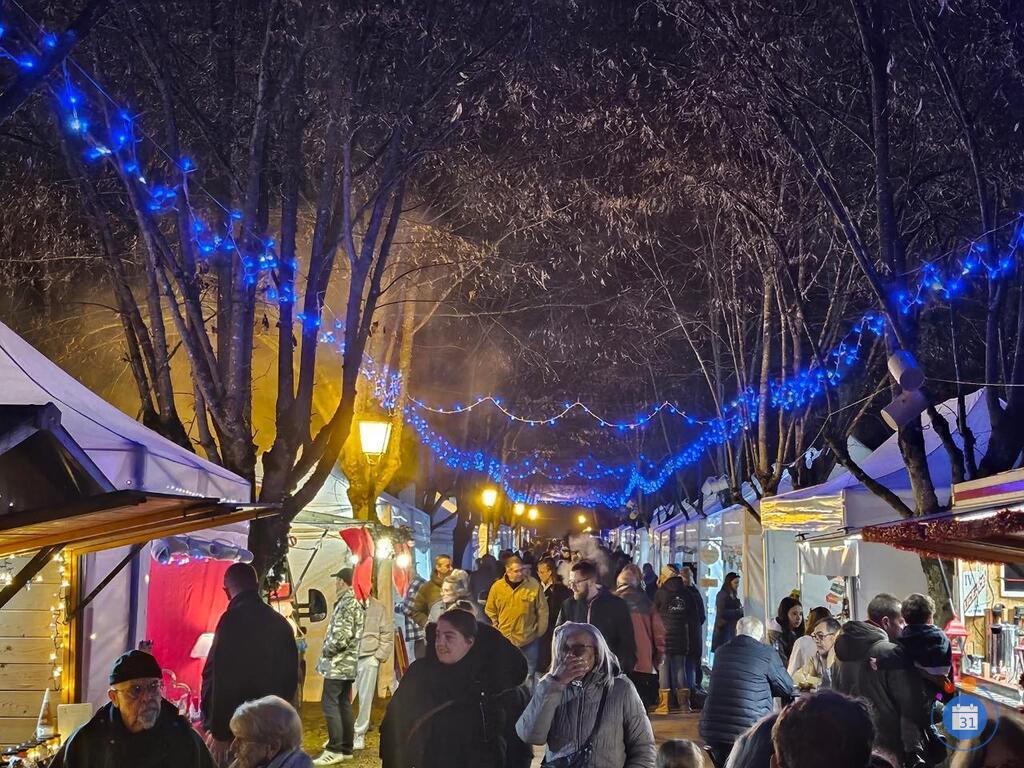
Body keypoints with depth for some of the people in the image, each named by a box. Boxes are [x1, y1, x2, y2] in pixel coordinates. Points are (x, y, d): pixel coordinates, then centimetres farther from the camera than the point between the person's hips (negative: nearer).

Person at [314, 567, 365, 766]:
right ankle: (346, 748, 15)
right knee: (343, 704, 12)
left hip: (338, 662, -10)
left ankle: (335, 750, -10)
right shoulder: (355, 603, 14)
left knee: (329, 703, -8)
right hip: (348, 662, 10)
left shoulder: (346, 604, -16)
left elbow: (342, 635, -23)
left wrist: (326, 651, -10)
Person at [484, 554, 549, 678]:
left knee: (529, 676, 9)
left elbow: (542, 610, -1)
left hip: (529, 640, -1)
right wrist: (497, 630, 7)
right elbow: (490, 610, 8)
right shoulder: (497, 587, -5)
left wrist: (539, 632, 0)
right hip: (504, 640, 1)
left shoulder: (534, 584, -9)